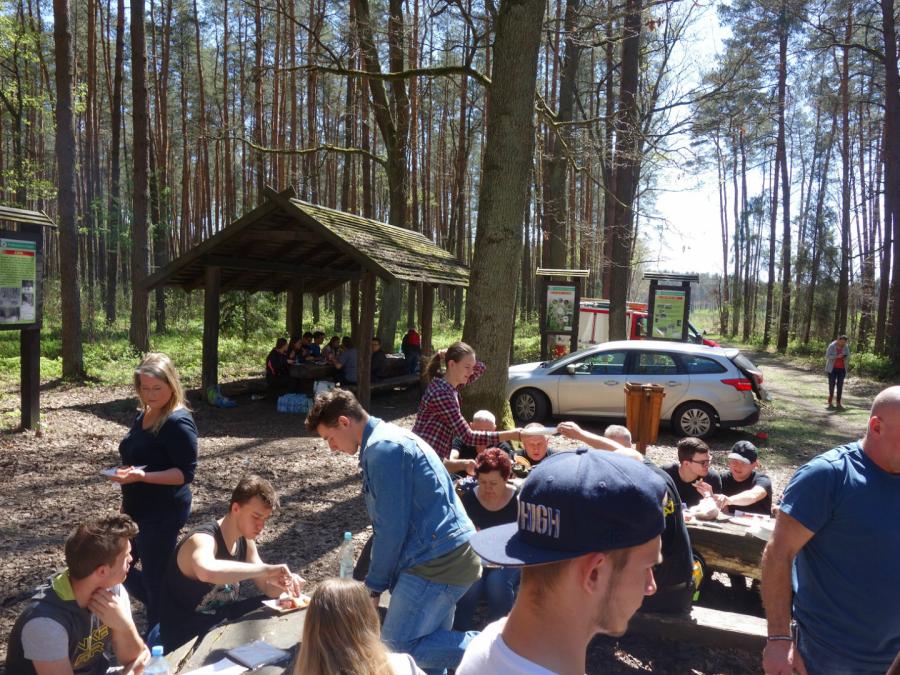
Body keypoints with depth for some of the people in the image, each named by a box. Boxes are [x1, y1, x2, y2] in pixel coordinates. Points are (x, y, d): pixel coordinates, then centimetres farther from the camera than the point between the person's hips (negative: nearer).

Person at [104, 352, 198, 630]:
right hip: (137, 508, 9)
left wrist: (141, 476, -32)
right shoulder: (144, 416, 7)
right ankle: (163, 609, 37)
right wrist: (126, 502, 22)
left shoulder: (179, 422, -20)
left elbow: (186, 473, -22)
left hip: (163, 513, -9)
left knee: (154, 576, 2)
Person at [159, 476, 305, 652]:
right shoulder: (203, 539, -27)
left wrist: (286, 582, -19)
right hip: (185, 642, -8)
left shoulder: (245, 540, -2)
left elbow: (267, 587, 4)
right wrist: (265, 569, -49)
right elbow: (206, 572, -53)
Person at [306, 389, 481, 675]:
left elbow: (392, 527, -15)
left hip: (438, 559, -10)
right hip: (449, 555, 10)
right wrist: (377, 580, 19)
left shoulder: (382, 449, -14)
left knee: (398, 643, -6)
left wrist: (375, 585, -3)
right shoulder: (391, 438, 18)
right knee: (430, 644, 14)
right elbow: (390, 521, 21)